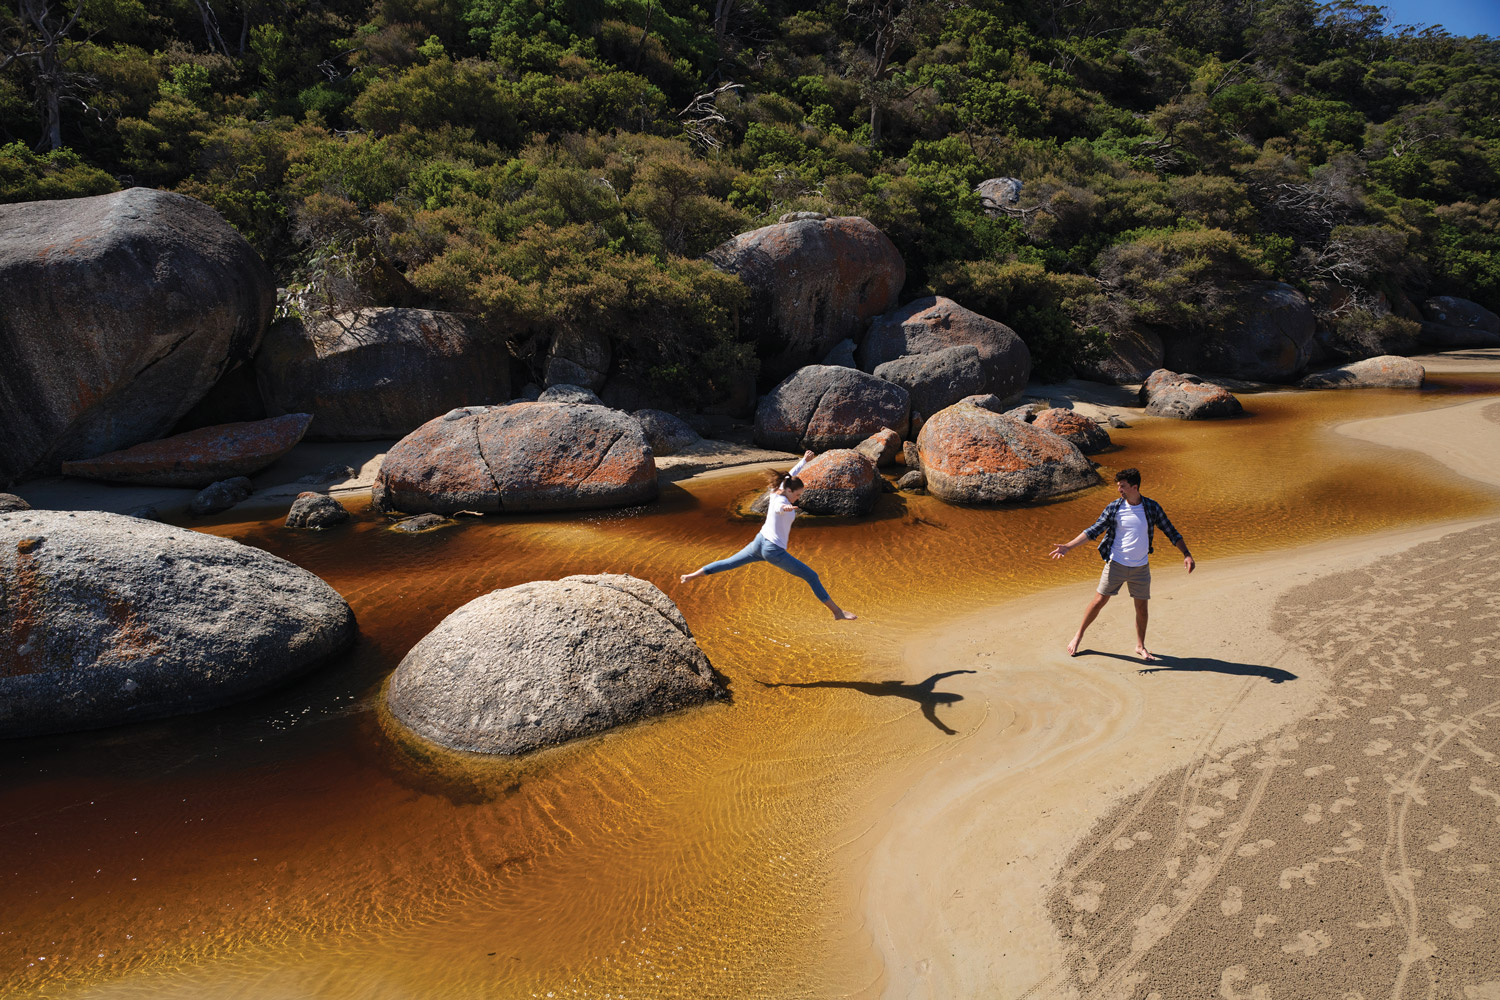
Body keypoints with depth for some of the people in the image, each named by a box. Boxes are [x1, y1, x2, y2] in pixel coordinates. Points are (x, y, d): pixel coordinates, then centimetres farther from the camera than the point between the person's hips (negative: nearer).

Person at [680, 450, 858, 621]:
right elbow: (779, 508, -49)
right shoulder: (781, 500, -23)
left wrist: (805, 460, 32)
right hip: (774, 551, -9)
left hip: (759, 542, 9)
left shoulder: (777, 492, 2)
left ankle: (691, 576, 28)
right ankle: (837, 611, 1)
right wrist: (785, 508, -74)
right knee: (811, 577, -2)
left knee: (729, 563, 22)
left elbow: (790, 475, 19)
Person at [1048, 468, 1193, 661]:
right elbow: (1094, 530, -4)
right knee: (1099, 601, 1)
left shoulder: (1152, 507, -4)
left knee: (1142, 608, 7)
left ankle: (1140, 646, 26)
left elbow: (1171, 532, 4)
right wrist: (1068, 546, -12)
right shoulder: (1114, 507, -6)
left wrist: (1186, 554, -6)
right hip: (1116, 564, -1)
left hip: (1141, 567, 1)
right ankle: (1078, 636, 16)